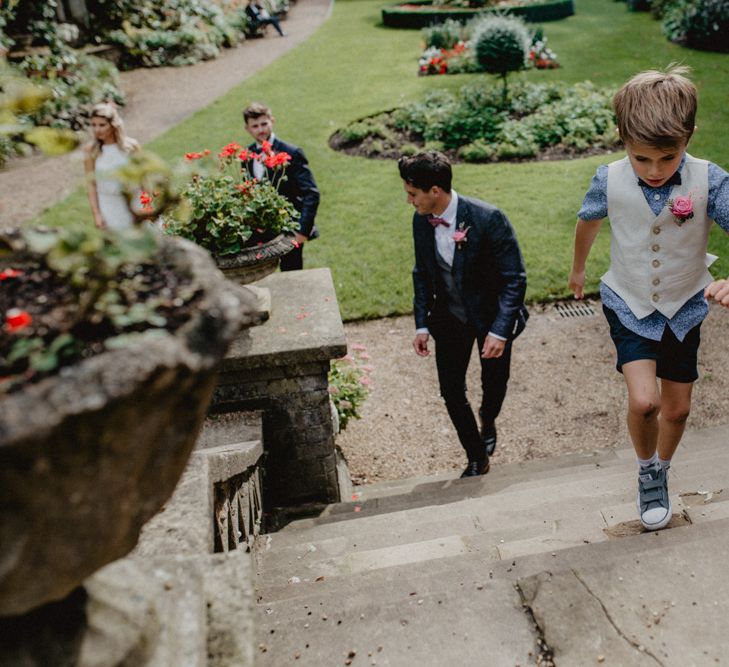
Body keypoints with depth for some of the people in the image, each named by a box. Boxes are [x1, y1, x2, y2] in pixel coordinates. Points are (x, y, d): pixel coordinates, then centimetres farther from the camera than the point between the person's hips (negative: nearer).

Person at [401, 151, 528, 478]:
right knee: (451, 389, 3)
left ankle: (487, 423, 50)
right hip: (450, 317, 4)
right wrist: (421, 325, 0)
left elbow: (515, 279, -21)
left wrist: (499, 331, -26)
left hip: (491, 315, -3)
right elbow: (422, 274, 4)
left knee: (494, 384, 13)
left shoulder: (488, 219, -26)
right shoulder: (421, 221, -9)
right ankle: (477, 459, 23)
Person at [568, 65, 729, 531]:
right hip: (629, 305, -1)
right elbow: (588, 221, 3)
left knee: (677, 407, 14)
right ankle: (648, 471, 16)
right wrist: (578, 270, 19)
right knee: (643, 401, -17)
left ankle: (661, 473, 44)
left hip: (683, 309, 1)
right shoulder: (610, 180, -18)